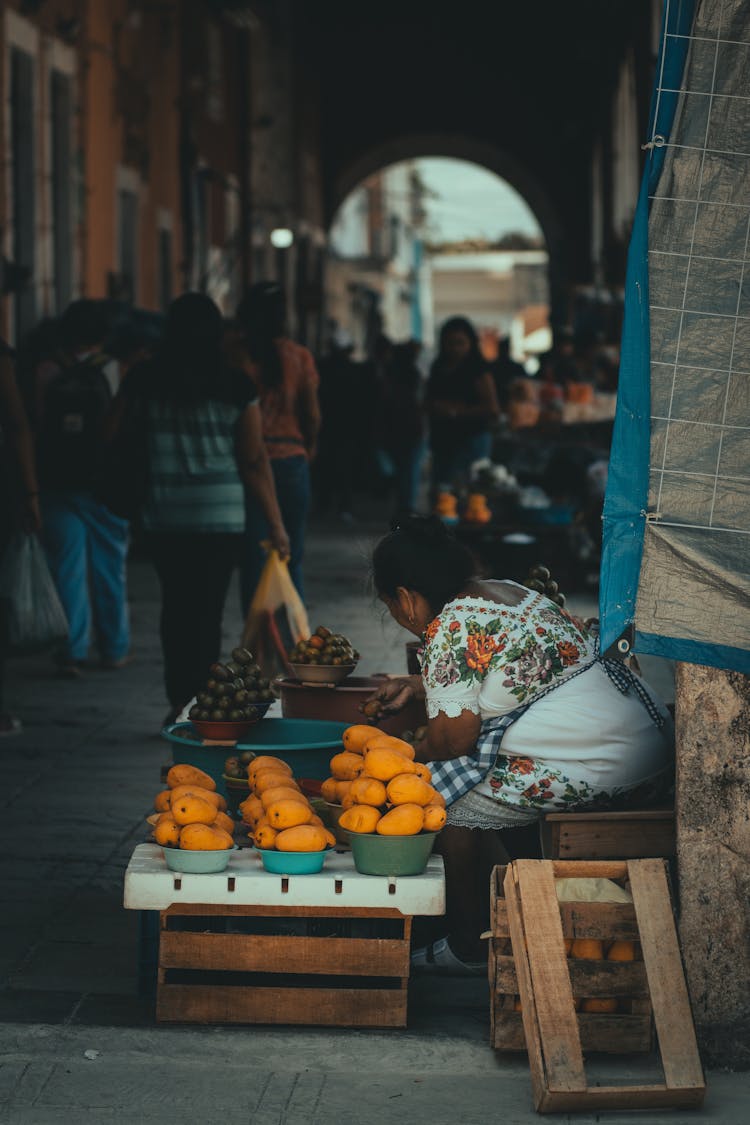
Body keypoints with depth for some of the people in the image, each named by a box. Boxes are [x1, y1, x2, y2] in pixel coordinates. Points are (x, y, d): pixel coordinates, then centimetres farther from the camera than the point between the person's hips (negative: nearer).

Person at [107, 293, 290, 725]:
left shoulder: (143, 380, -1)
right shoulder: (236, 385, -4)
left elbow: (111, 435, 1)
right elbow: (255, 460, -3)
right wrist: (276, 523, 2)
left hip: (162, 515, 1)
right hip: (222, 515, -1)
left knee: (176, 606, 14)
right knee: (209, 609, 3)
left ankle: (180, 703, 14)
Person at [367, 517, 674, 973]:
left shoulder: (449, 628, -11)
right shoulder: (509, 591, 17)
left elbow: (454, 739, -9)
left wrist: (415, 757, 12)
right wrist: (416, 686, 35)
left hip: (596, 770, -10)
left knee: (447, 795, 4)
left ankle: (466, 946, 13)